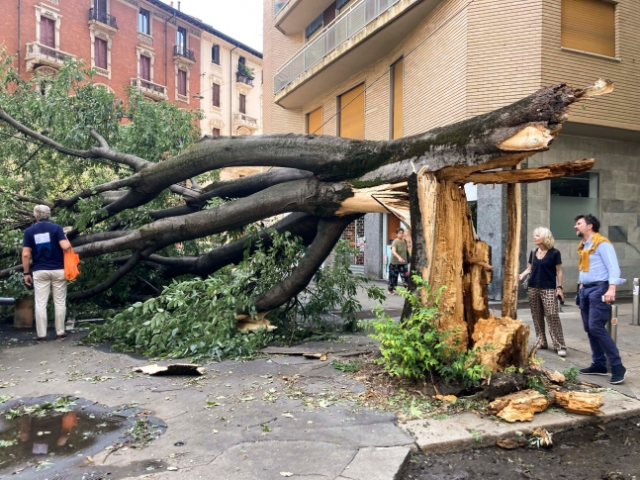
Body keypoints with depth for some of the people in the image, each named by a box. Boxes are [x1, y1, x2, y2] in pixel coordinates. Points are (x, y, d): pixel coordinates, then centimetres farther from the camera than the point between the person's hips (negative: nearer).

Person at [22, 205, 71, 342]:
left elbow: (26, 254, -3)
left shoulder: (29, 231, 1)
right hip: (58, 270, -1)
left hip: (39, 271, 1)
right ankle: (60, 333, 11)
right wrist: (66, 238, 8)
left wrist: (26, 273, 5)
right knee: (60, 302, 7)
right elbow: (65, 247, -14)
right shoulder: (56, 228, -4)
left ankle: (41, 335, 6)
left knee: (40, 304, 5)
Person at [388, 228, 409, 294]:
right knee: (393, 276, 6)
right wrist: (399, 257, -47)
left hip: (403, 263, 5)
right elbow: (393, 251, -33)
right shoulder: (395, 242, -17)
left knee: (406, 275, -5)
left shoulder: (404, 241, 5)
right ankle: (391, 290, 22)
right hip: (394, 262, -5)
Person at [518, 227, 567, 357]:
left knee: (552, 316, -10)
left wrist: (559, 287, -8)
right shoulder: (533, 252, 9)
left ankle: (560, 345, -7)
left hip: (548, 289, -5)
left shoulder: (554, 253, -4)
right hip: (533, 288, 5)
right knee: (537, 316, 8)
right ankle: (541, 342, 17)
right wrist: (522, 275, -3)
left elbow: (558, 271, -2)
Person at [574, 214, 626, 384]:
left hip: (599, 289, -9)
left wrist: (611, 289, -27)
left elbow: (613, 267, -17)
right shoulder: (583, 246, 17)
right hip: (586, 290, 9)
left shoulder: (601, 244, -10)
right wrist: (581, 287, 15)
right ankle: (599, 364, 14)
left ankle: (617, 366, -8)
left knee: (596, 327, -15)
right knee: (589, 328, 7)